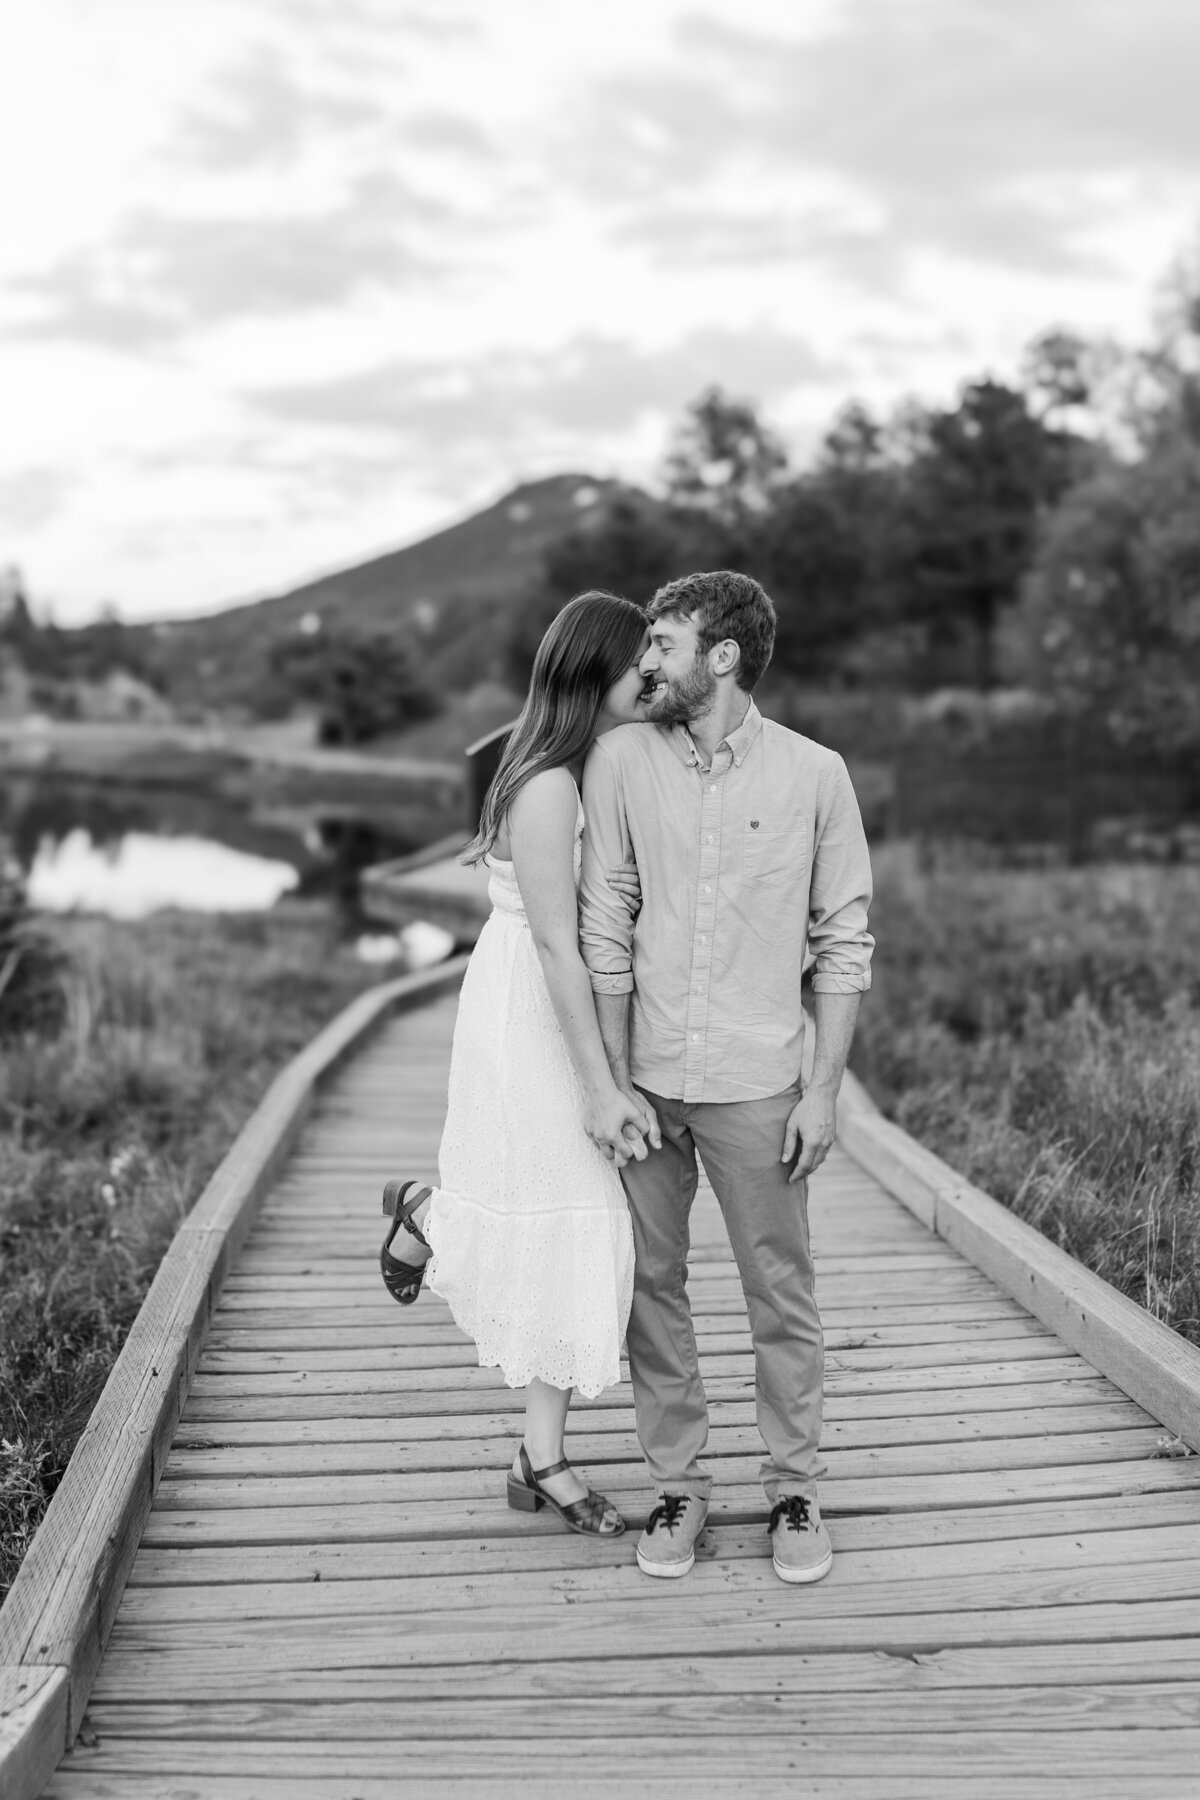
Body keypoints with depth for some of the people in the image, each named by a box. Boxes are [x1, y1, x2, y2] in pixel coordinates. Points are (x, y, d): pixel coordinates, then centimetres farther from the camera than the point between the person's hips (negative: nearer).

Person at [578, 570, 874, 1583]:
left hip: (758, 1084, -1)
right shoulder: (621, 762, -1)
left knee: (782, 1293, 6)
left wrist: (824, 1090, -4)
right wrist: (615, 1080, -2)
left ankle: (795, 1491, 23)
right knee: (652, 1286, 9)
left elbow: (844, 943, 0)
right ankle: (676, 1487, 24)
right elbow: (604, 934, 0)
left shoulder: (814, 775, -4)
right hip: (645, 1079, 2)